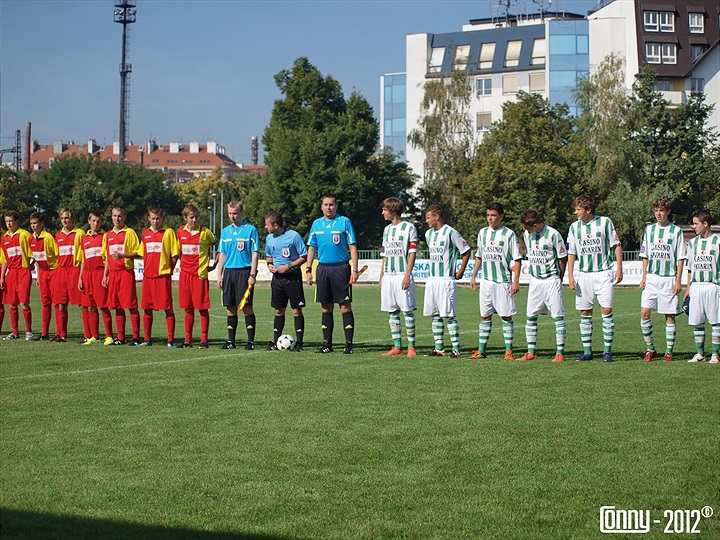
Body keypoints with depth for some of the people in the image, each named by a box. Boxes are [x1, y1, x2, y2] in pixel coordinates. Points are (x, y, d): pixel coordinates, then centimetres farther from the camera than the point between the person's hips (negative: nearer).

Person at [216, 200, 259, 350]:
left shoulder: (250, 230, -2)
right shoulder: (225, 231, 13)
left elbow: (255, 253, -5)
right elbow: (222, 254, 16)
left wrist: (252, 275, -12)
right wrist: (219, 275, 8)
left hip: (244, 272, -5)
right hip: (229, 272, 5)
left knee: (247, 307, -5)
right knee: (230, 308, 7)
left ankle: (251, 341, -1)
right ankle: (231, 341, 12)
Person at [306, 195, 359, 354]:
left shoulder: (344, 222, -1)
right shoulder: (317, 224, 12)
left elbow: (352, 247, -3)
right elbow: (311, 248, 16)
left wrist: (354, 270, -11)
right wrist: (308, 270, 8)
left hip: (341, 268, -4)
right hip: (323, 268, 4)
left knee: (345, 307, -5)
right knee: (326, 308, 8)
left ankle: (349, 344, -2)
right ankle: (327, 343, 14)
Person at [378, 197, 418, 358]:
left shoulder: (409, 228, -3)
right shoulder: (387, 229, 18)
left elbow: (412, 253, -8)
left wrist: (407, 275, -15)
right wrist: (381, 276, 16)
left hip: (403, 276, -7)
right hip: (388, 276, 7)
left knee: (408, 311, -6)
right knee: (392, 312, 6)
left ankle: (411, 347, -4)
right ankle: (397, 346, 10)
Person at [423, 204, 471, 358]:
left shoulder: (450, 233, -10)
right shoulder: (428, 234, 13)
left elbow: (466, 251, -5)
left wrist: (460, 271, -4)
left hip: (447, 280, -7)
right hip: (432, 280, 8)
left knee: (449, 315, -8)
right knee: (435, 315, 8)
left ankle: (456, 349, -4)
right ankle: (439, 348, 13)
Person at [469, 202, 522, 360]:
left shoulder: (509, 234, -5)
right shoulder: (483, 232, 10)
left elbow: (516, 259, -5)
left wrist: (516, 281, -11)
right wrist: (473, 276, 15)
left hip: (504, 282, -5)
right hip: (486, 281, 5)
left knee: (506, 316, -1)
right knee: (484, 316, 7)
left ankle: (508, 351, 3)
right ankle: (481, 350, 10)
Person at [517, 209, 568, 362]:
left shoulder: (553, 234, -13)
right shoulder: (527, 235, 5)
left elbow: (563, 258, -5)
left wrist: (558, 279, 2)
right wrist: (533, 274, 14)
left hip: (551, 280, -6)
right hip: (535, 281, 6)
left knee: (558, 316, -5)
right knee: (530, 316, 5)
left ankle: (560, 353, -1)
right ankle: (531, 353, 11)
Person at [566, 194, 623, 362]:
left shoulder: (604, 222, -2)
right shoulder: (574, 227, 6)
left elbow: (616, 245, 2)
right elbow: (571, 253, 11)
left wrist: (619, 268, -5)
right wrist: (570, 276, 3)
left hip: (604, 273, -3)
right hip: (583, 275, 3)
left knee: (607, 310, -7)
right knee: (585, 313, 3)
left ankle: (607, 350, -1)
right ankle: (587, 351, 10)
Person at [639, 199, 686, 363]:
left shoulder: (676, 231, 0)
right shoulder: (649, 229, 10)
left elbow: (680, 258, 0)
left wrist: (678, 280, -6)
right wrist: (644, 276, 7)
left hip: (669, 279, -3)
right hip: (651, 278, 3)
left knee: (669, 316, 0)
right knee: (644, 312, -6)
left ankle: (669, 351, 8)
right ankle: (650, 348, 6)